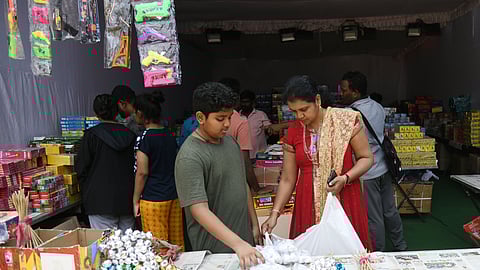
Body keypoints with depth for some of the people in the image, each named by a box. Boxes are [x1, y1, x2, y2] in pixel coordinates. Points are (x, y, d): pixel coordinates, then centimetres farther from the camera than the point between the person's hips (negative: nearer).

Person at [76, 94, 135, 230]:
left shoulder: (91, 135, -7)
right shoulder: (129, 135, 4)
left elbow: (81, 168, -4)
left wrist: (86, 193, 11)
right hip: (127, 200, 4)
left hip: (101, 201, -4)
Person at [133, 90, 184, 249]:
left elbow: (142, 172, -14)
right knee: (177, 243, 14)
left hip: (153, 199, -7)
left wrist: (135, 200, -5)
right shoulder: (170, 136, 8)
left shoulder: (144, 139, -12)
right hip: (174, 196, 7)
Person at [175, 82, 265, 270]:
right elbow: (199, 210, -26)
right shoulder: (190, 157, -21)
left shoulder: (230, 142, 3)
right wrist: (238, 244, -32)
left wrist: (255, 225, 11)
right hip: (215, 249, -7)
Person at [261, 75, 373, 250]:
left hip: (343, 201, -2)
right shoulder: (293, 131, 3)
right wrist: (275, 213, -3)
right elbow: (287, 179, 6)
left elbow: (366, 158, 0)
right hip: (308, 206, 2)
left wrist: (345, 178, -17)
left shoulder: (346, 119, -6)